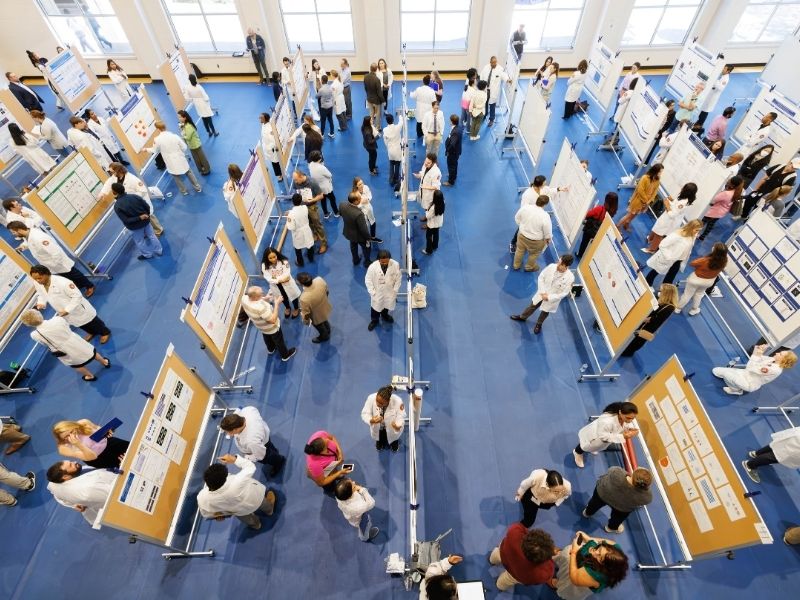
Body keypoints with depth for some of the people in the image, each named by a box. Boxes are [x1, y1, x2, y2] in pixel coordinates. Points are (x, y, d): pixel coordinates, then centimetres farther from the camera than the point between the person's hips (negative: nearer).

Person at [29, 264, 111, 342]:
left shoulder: (62, 282, -35)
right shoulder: (36, 284, -13)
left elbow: (77, 296, -30)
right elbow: (41, 294, 8)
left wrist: (67, 310, -32)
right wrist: (41, 303, -12)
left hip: (79, 310, -7)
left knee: (93, 323, 15)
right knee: (83, 326, 28)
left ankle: (105, 332, 42)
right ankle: (92, 332, 56)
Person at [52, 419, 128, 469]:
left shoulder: (84, 423, -18)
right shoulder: (64, 448, -23)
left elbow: (99, 429, 6)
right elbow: (91, 457, -27)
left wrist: (107, 431, -17)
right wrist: (78, 444, -42)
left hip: (110, 443, 3)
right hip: (99, 458, -3)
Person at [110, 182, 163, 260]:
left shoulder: (117, 206, -23)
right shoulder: (134, 196, -16)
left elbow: (126, 221, -24)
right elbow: (147, 207, -11)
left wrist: (140, 218, -20)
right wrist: (147, 215, 6)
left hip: (135, 227, -3)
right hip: (145, 221, 3)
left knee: (140, 241, 21)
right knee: (151, 235, 23)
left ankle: (147, 254, 39)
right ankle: (159, 251, 36)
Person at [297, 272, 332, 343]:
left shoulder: (304, 298, -45)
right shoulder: (320, 280, -32)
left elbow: (305, 313, -25)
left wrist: (306, 321, -2)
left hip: (317, 317, -4)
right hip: (325, 307, 5)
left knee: (320, 327, 31)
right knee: (325, 321, 38)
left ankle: (324, 336, 63)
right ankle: (328, 330, 69)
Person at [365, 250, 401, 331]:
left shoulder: (395, 264, -25)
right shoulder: (372, 267, -28)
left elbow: (398, 278, -11)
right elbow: (368, 280, -15)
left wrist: (395, 290, -8)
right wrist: (372, 292, -14)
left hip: (390, 291, 2)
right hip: (377, 292, -2)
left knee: (387, 304, 28)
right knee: (376, 307, 20)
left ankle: (384, 315, 61)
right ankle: (374, 320, 49)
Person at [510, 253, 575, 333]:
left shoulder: (570, 278, -30)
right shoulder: (551, 266, -22)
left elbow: (564, 293, -21)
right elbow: (541, 277, -9)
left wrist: (549, 297, -21)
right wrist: (542, 292, -16)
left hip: (552, 299, -2)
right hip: (542, 293, 2)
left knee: (545, 312, 24)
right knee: (532, 306, 24)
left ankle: (538, 324, 53)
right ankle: (522, 317, 51)